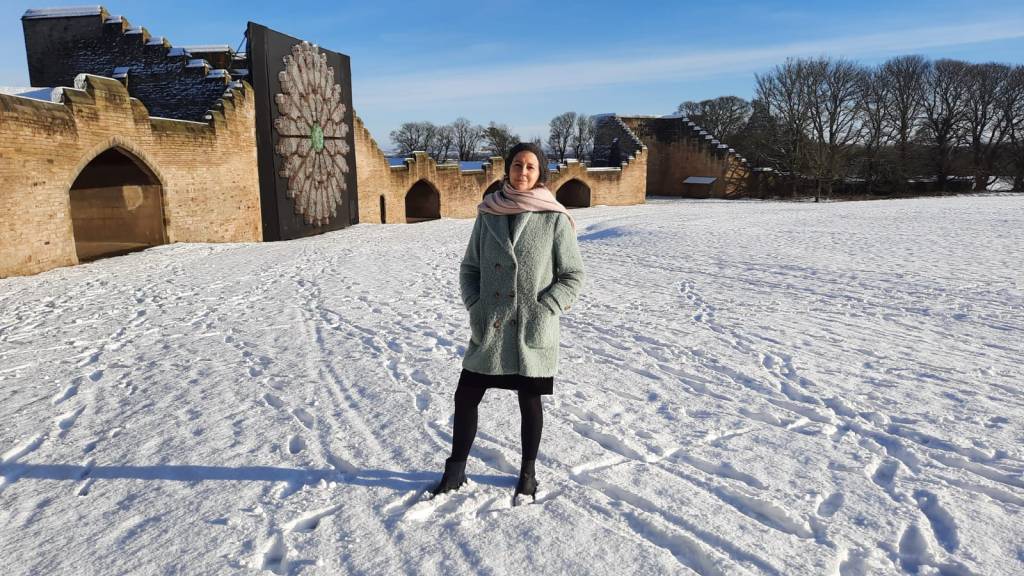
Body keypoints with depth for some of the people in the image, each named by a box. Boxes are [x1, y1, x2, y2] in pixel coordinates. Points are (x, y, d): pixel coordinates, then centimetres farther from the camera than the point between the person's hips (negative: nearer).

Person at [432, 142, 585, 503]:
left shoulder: (555, 219, -6)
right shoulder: (489, 213, 3)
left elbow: (573, 276, -2)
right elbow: (469, 267, 10)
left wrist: (544, 311, -12)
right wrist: (475, 307, -4)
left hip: (533, 333, -3)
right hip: (489, 330, 3)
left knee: (530, 402, 11)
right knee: (465, 397, 7)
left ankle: (528, 473, 32)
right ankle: (455, 470, 27)